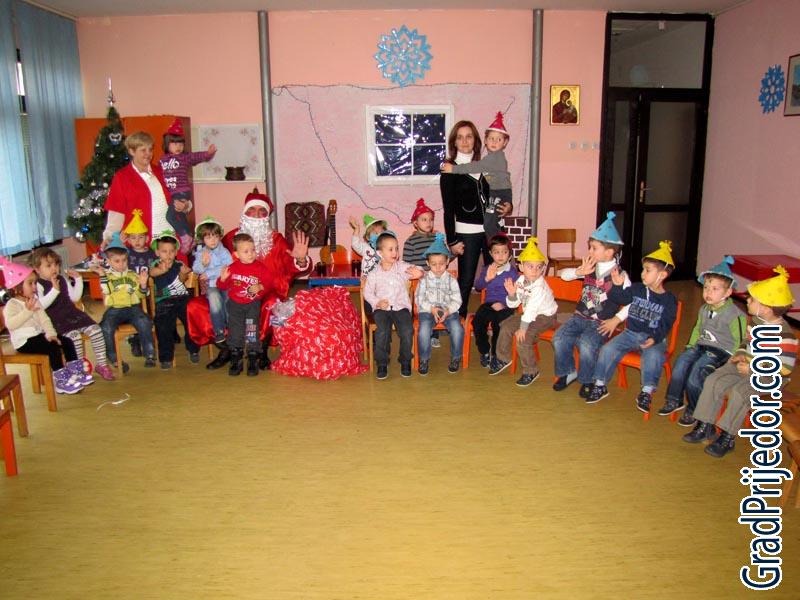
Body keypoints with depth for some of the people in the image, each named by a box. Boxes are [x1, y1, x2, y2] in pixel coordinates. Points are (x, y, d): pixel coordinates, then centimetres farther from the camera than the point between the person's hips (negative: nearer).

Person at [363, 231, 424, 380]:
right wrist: (377, 302, -10)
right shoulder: (374, 273, 4)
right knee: (382, 332, -26)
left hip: (401, 306, 1)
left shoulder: (402, 267, 4)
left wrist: (419, 273, -26)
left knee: (407, 330, -23)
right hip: (381, 308, 0)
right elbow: (367, 292, 8)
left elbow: (416, 270, -1)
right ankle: (382, 363, -7)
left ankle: (405, 361, 0)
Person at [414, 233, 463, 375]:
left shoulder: (451, 280, 5)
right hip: (427, 311, -1)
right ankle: (424, 359, -7)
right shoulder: (424, 279, 4)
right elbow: (419, 298, 0)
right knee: (423, 330, -30)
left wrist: (448, 311, -17)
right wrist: (431, 309, -15)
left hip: (448, 311, 1)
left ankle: (456, 358, -2)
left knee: (457, 329, -26)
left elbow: (457, 300, 1)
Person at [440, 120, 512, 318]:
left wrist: (506, 206, 2)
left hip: (491, 228, 4)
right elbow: (448, 209, -4)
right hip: (467, 232, -4)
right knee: (466, 280, 1)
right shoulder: (449, 170, -2)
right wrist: (452, 241, -8)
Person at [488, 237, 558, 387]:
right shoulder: (521, 280, -5)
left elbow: (532, 308, -31)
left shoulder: (539, 286, -28)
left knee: (523, 338, -23)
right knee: (506, 326, 3)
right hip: (529, 314, 8)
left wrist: (523, 328, -31)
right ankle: (503, 358, 23)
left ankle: (531, 372, -6)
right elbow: (513, 304, -3)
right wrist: (512, 294, -24)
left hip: (545, 316, -8)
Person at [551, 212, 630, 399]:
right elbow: (564, 274, 9)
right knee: (559, 338, -19)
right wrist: (579, 271, -9)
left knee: (586, 344, -31)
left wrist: (616, 319, -13)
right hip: (580, 317, 5)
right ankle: (568, 372, 6)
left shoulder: (619, 276, -7)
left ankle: (587, 381, -3)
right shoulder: (590, 269, 8)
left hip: (600, 323, -5)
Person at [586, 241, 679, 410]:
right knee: (608, 349, -19)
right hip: (631, 333, 3)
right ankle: (600, 385, -1)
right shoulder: (636, 289, 5)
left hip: (654, 337, -3)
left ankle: (646, 392, -14)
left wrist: (654, 339, -23)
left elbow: (665, 325, -6)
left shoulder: (669, 300, -3)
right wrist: (617, 286, -15)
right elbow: (619, 298, 5)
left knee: (654, 356, -35)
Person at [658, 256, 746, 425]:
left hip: (722, 351, -6)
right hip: (701, 346, 6)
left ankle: (694, 410, -8)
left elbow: (739, 342, -9)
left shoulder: (735, 315, -12)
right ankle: (674, 400, -7)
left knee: (697, 369, -27)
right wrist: (690, 347, 13)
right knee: (682, 360, -20)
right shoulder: (704, 310, 10)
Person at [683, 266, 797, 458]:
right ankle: (705, 426, -2)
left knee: (739, 391, -31)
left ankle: (727, 438, -15)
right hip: (747, 364, 8)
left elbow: (785, 368, -20)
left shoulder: (784, 335, -22)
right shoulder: (755, 321, 3)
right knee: (713, 380, -11)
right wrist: (741, 354, 0)